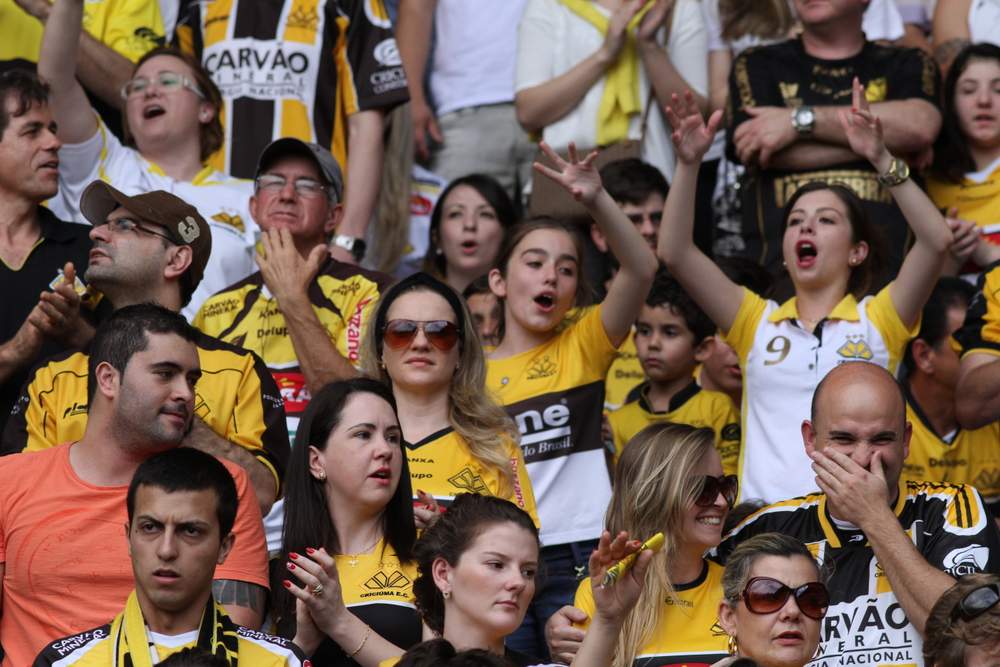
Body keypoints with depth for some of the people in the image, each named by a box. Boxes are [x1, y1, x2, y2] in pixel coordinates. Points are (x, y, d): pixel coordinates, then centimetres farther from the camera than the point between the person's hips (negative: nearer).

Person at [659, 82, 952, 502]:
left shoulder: (879, 321, 10)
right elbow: (675, 253, 7)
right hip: (763, 511, 2)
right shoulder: (757, 322, 15)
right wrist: (689, 164, -3)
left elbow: (937, 241, -5)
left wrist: (881, 159, -12)